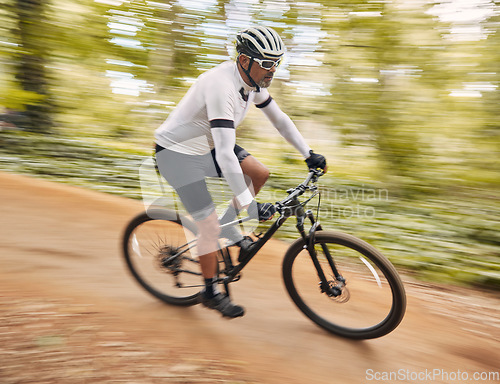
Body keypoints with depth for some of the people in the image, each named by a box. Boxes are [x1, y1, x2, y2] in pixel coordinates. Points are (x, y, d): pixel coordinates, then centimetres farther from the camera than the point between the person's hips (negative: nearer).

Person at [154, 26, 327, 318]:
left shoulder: (253, 80, -4)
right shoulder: (222, 87, -32)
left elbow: (279, 119, 8)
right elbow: (225, 154, -39)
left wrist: (309, 155, 7)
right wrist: (249, 204, -36)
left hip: (207, 144, 8)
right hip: (178, 152, -8)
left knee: (260, 174, -6)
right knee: (209, 224, -7)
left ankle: (231, 232, 15)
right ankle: (211, 293, 15)